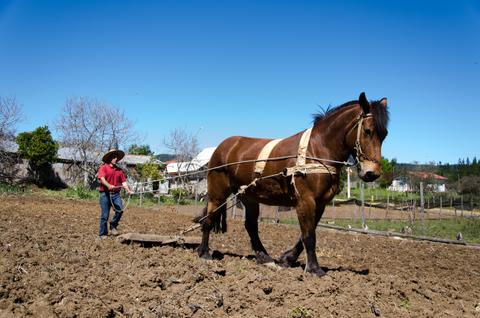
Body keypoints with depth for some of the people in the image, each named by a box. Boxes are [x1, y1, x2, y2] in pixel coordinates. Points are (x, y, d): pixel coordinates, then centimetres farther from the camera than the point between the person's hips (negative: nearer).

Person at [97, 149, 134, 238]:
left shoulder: (119, 170, 14)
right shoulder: (103, 168, 0)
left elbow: (123, 182, 11)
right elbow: (102, 179, -16)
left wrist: (128, 190, -6)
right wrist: (109, 186, -33)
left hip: (116, 194, 4)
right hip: (105, 194, -3)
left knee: (120, 210, -14)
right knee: (104, 215, 0)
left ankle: (113, 227, 11)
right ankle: (103, 234, 14)